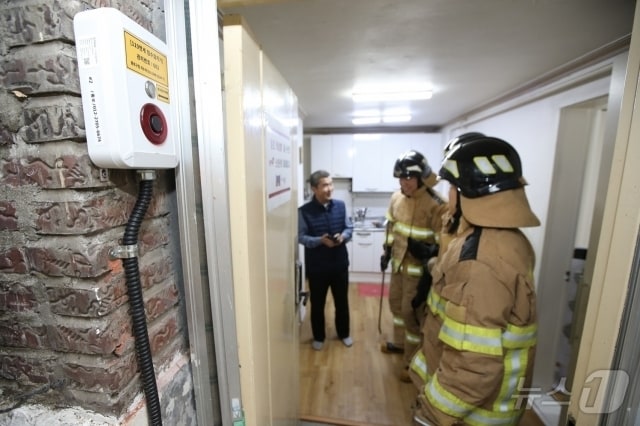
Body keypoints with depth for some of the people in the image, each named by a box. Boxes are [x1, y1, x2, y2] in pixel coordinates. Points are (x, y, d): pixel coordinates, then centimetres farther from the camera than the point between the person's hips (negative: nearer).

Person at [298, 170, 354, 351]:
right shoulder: (304, 211, -13)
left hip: (340, 263, 3)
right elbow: (300, 236, -10)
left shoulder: (340, 205, -2)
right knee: (317, 303, 15)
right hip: (316, 266, -2)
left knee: (342, 301, 19)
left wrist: (343, 236, -16)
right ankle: (318, 337, 39)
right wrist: (320, 240, -25)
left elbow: (349, 228, 5)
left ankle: (344, 333, 44)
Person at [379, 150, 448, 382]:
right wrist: (387, 251, 13)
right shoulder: (396, 198, -1)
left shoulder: (436, 205, -23)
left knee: (412, 312, 5)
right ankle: (400, 342, 46)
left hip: (419, 269, -7)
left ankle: (413, 362, 28)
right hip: (398, 263, 7)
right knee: (396, 303, 21)